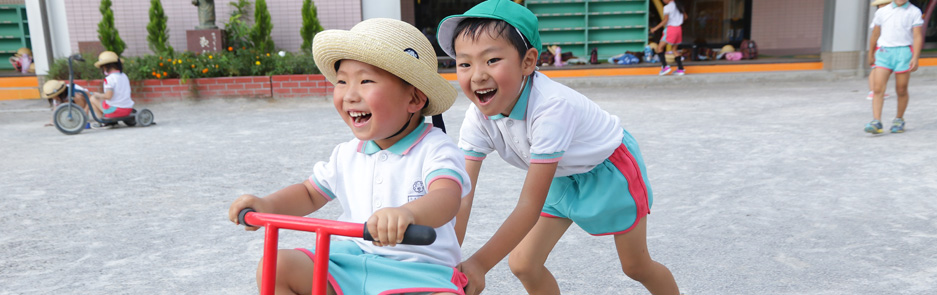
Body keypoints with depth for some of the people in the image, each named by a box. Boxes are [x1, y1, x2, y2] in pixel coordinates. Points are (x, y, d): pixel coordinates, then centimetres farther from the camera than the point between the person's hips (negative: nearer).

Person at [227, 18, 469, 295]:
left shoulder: (435, 149, -11)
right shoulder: (346, 155, 9)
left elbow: (447, 197, -30)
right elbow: (310, 194, 24)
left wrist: (408, 212, -53)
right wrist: (267, 205, 3)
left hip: (417, 269, -5)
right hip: (348, 263, 6)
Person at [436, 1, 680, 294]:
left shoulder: (551, 105, -41)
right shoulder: (478, 116, -22)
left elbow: (530, 206, -42)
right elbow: (460, 198, -24)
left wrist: (479, 263, -45)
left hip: (609, 168, -5)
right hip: (563, 177, 5)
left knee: (636, 266, 10)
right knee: (522, 265, -1)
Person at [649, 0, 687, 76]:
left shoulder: (667, 7, -10)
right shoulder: (679, 6, 12)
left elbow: (665, 20, -17)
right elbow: (685, 17, 21)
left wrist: (655, 28, -11)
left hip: (671, 28, -7)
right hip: (679, 28, 7)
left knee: (660, 48, 2)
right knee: (674, 49, 15)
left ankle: (665, 66, -11)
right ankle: (680, 69, 9)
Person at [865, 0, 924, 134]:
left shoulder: (914, 12, 4)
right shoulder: (881, 12, 9)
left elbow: (917, 36, -3)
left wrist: (915, 58, -13)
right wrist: (870, 55, 23)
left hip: (904, 52, -1)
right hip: (884, 52, 1)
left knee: (901, 91, 5)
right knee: (878, 89, -12)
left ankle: (899, 120, 23)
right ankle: (876, 122, -16)